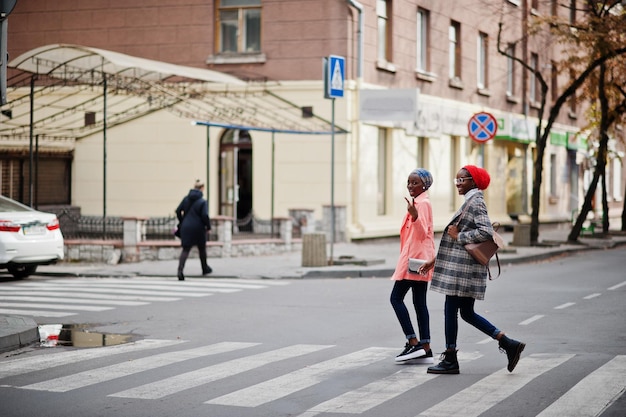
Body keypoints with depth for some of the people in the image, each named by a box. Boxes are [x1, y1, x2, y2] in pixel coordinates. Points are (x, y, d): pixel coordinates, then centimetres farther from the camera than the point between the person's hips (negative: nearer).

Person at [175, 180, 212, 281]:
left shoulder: (186, 199, 3)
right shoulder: (203, 202, -10)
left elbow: (178, 211, 3)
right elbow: (205, 215, -18)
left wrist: (182, 222, 16)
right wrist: (208, 226, -3)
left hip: (186, 228, 3)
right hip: (198, 229, -3)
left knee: (185, 249, 2)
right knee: (202, 248, 18)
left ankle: (180, 269, -20)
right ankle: (205, 269, 35)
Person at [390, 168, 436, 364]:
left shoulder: (422, 203, -12)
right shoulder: (420, 202, 19)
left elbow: (422, 233, -21)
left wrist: (414, 215, -37)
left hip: (415, 258, -10)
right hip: (419, 259, 10)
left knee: (396, 298, -8)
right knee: (419, 302, 6)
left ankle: (413, 342, -11)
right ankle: (425, 349, 4)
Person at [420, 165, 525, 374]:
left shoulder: (476, 202, -11)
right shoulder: (470, 202, 19)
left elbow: (486, 232, -25)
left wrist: (458, 236, -16)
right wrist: (435, 260, 22)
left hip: (462, 266, -10)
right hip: (460, 265, 10)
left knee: (451, 309, -2)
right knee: (467, 313, 12)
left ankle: (450, 360, 5)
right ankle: (508, 344, 11)